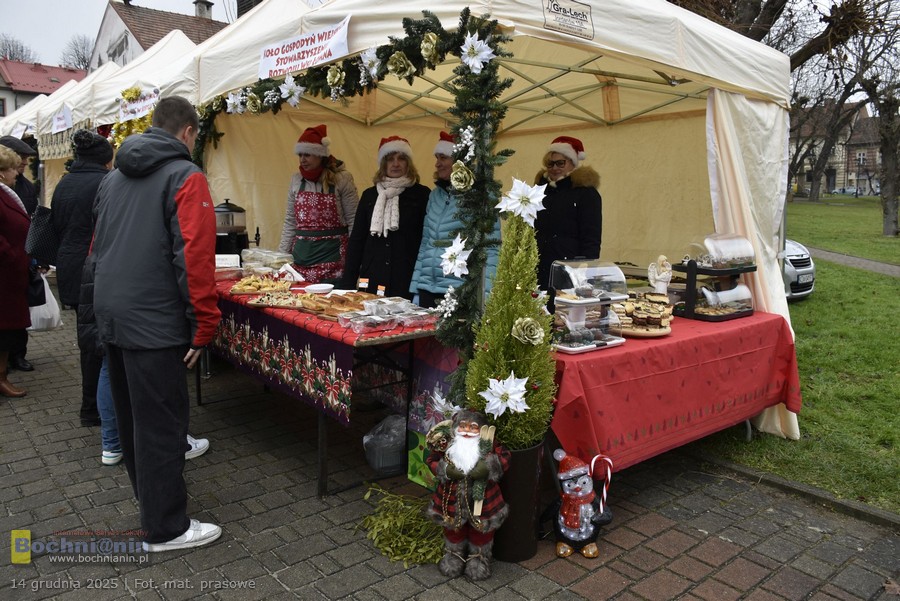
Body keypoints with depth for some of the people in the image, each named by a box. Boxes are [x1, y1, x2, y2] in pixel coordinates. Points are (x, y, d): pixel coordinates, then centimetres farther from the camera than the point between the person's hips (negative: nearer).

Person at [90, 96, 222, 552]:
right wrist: (204, 323, -17)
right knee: (160, 423, 0)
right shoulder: (185, 177, -11)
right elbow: (195, 255, -21)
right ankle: (165, 529, 10)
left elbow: (99, 245, 18)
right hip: (154, 321, -8)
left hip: (110, 315, 9)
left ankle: (148, 493, 39)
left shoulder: (114, 176, 14)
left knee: (131, 413, 20)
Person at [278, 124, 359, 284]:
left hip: (332, 256, -4)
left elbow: (353, 219, -4)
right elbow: (290, 221, 13)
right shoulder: (296, 179, 9)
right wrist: (282, 253, 9)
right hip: (301, 255, 4)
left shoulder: (341, 179, -4)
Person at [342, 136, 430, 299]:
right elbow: (356, 238, 11)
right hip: (372, 280, 3)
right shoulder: (369, 195, 10)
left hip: (407, 282, -3)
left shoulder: (421, 194, 1)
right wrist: (348, 282, 6)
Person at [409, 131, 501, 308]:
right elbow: (425, 243, 15)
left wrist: (484, 296, -17)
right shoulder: (435, 195, 12)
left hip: (462, 293, -5)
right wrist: (415, 289, 11)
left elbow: (492, 250, -9)